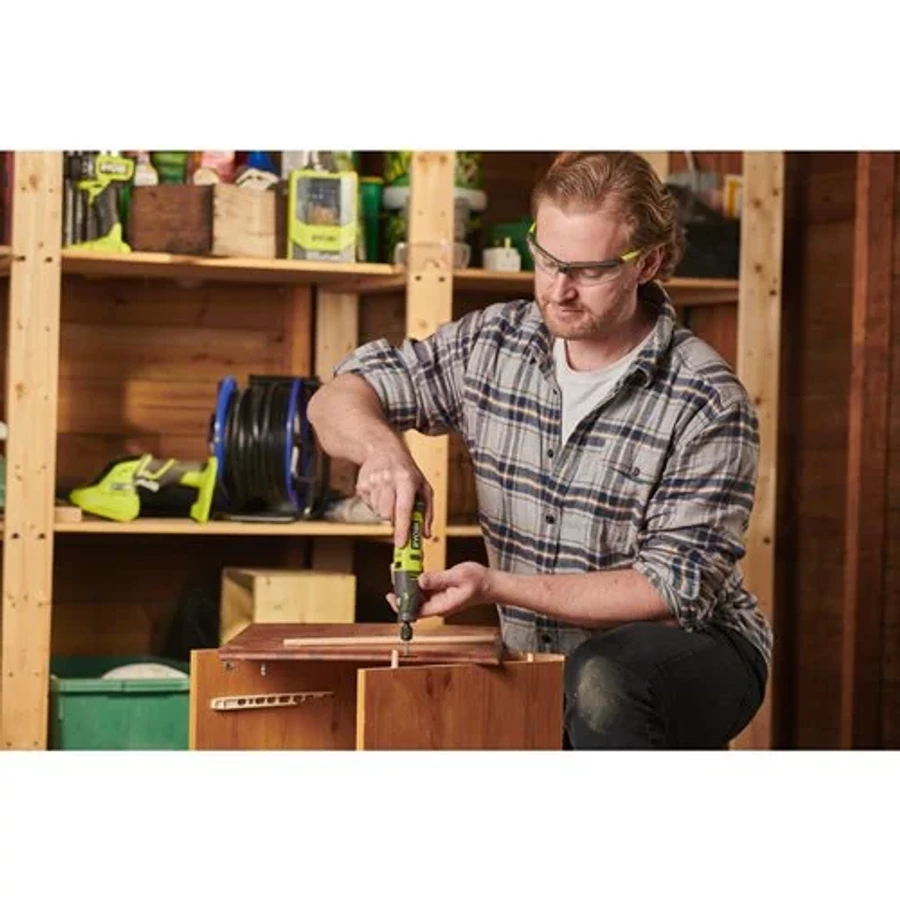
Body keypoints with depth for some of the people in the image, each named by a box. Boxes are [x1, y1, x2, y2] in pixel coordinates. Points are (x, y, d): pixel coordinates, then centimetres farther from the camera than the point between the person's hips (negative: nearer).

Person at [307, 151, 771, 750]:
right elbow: (337, 400, 3)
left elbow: (676, 591, -19)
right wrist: (379, 445, -22)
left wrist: (497, 586, -27)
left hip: (692, 651, -4)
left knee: (600, 684, -37)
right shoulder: (493, 344, -2)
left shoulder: (708, 403, -17)